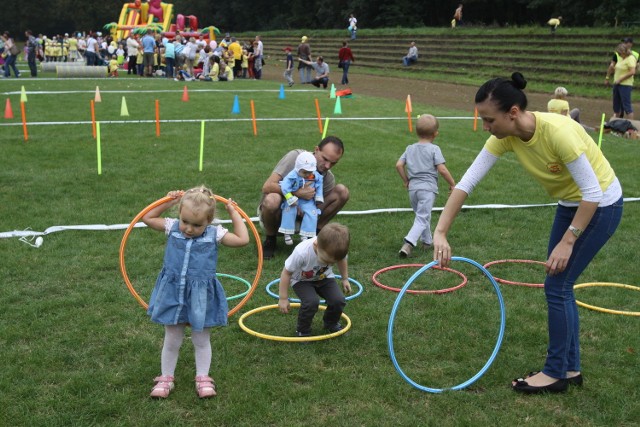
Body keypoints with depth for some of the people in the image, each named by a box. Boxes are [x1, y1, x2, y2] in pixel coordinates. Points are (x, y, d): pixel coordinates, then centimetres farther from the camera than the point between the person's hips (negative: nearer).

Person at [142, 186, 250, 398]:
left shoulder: (214, 234, -8)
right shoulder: (173, 227, -3)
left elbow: (242, 239, -10)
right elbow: (147, 218, 8)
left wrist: (234, 213, -6)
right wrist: (167, 202, 1)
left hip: (201, 295, -1)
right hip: (173, 293, 2)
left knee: (201, 340, 14)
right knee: (171, 340, 14)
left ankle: (203, 378, 28)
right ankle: (166, 378, 29)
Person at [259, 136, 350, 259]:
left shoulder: (328, 178, -5)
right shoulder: (295, 157, -20)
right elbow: (267, 187, -26)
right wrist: (297, 193, -32)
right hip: (279, 213, -3)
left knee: (343, 192, -12)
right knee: (272, 200, -42)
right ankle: (270, 240, -11)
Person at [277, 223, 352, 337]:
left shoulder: (336, 250, -28)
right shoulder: (301, 253, -40)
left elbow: (341, 259, -1)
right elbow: (286, 272, -24)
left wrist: (345, 279, 9)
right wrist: (283, 299, -19)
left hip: (323, 277, 4)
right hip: (301, 280, -3)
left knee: (339, 301, -17)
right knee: (311, 302, -30)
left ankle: (331, 323, 16)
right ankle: (302, 330, -1)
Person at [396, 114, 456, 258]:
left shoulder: (410, 148, 10)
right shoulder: (434, 149, -5)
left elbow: (398, 165, 5)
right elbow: (442, 169, -11)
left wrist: (405, 180, 18)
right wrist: (452, 183, 1)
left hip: (413, 187, 6)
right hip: (428, 187, -5)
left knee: (422, 215, 24)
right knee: (422, 218, -7)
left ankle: (427, 241, 36)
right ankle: (408, 243, -25)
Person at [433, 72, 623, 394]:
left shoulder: (557, 131, -34)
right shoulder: (506, 136, -14)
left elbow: (593, 192, -28)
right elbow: (466, 182, -14)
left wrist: (567, 242, -25)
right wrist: (440, 232, -19)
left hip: (600, 206, -7)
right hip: (569, 204, 7)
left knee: (557, 286, -6)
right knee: (559, 285, 10)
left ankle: (555, 373, 10)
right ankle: (570, 368, 24)